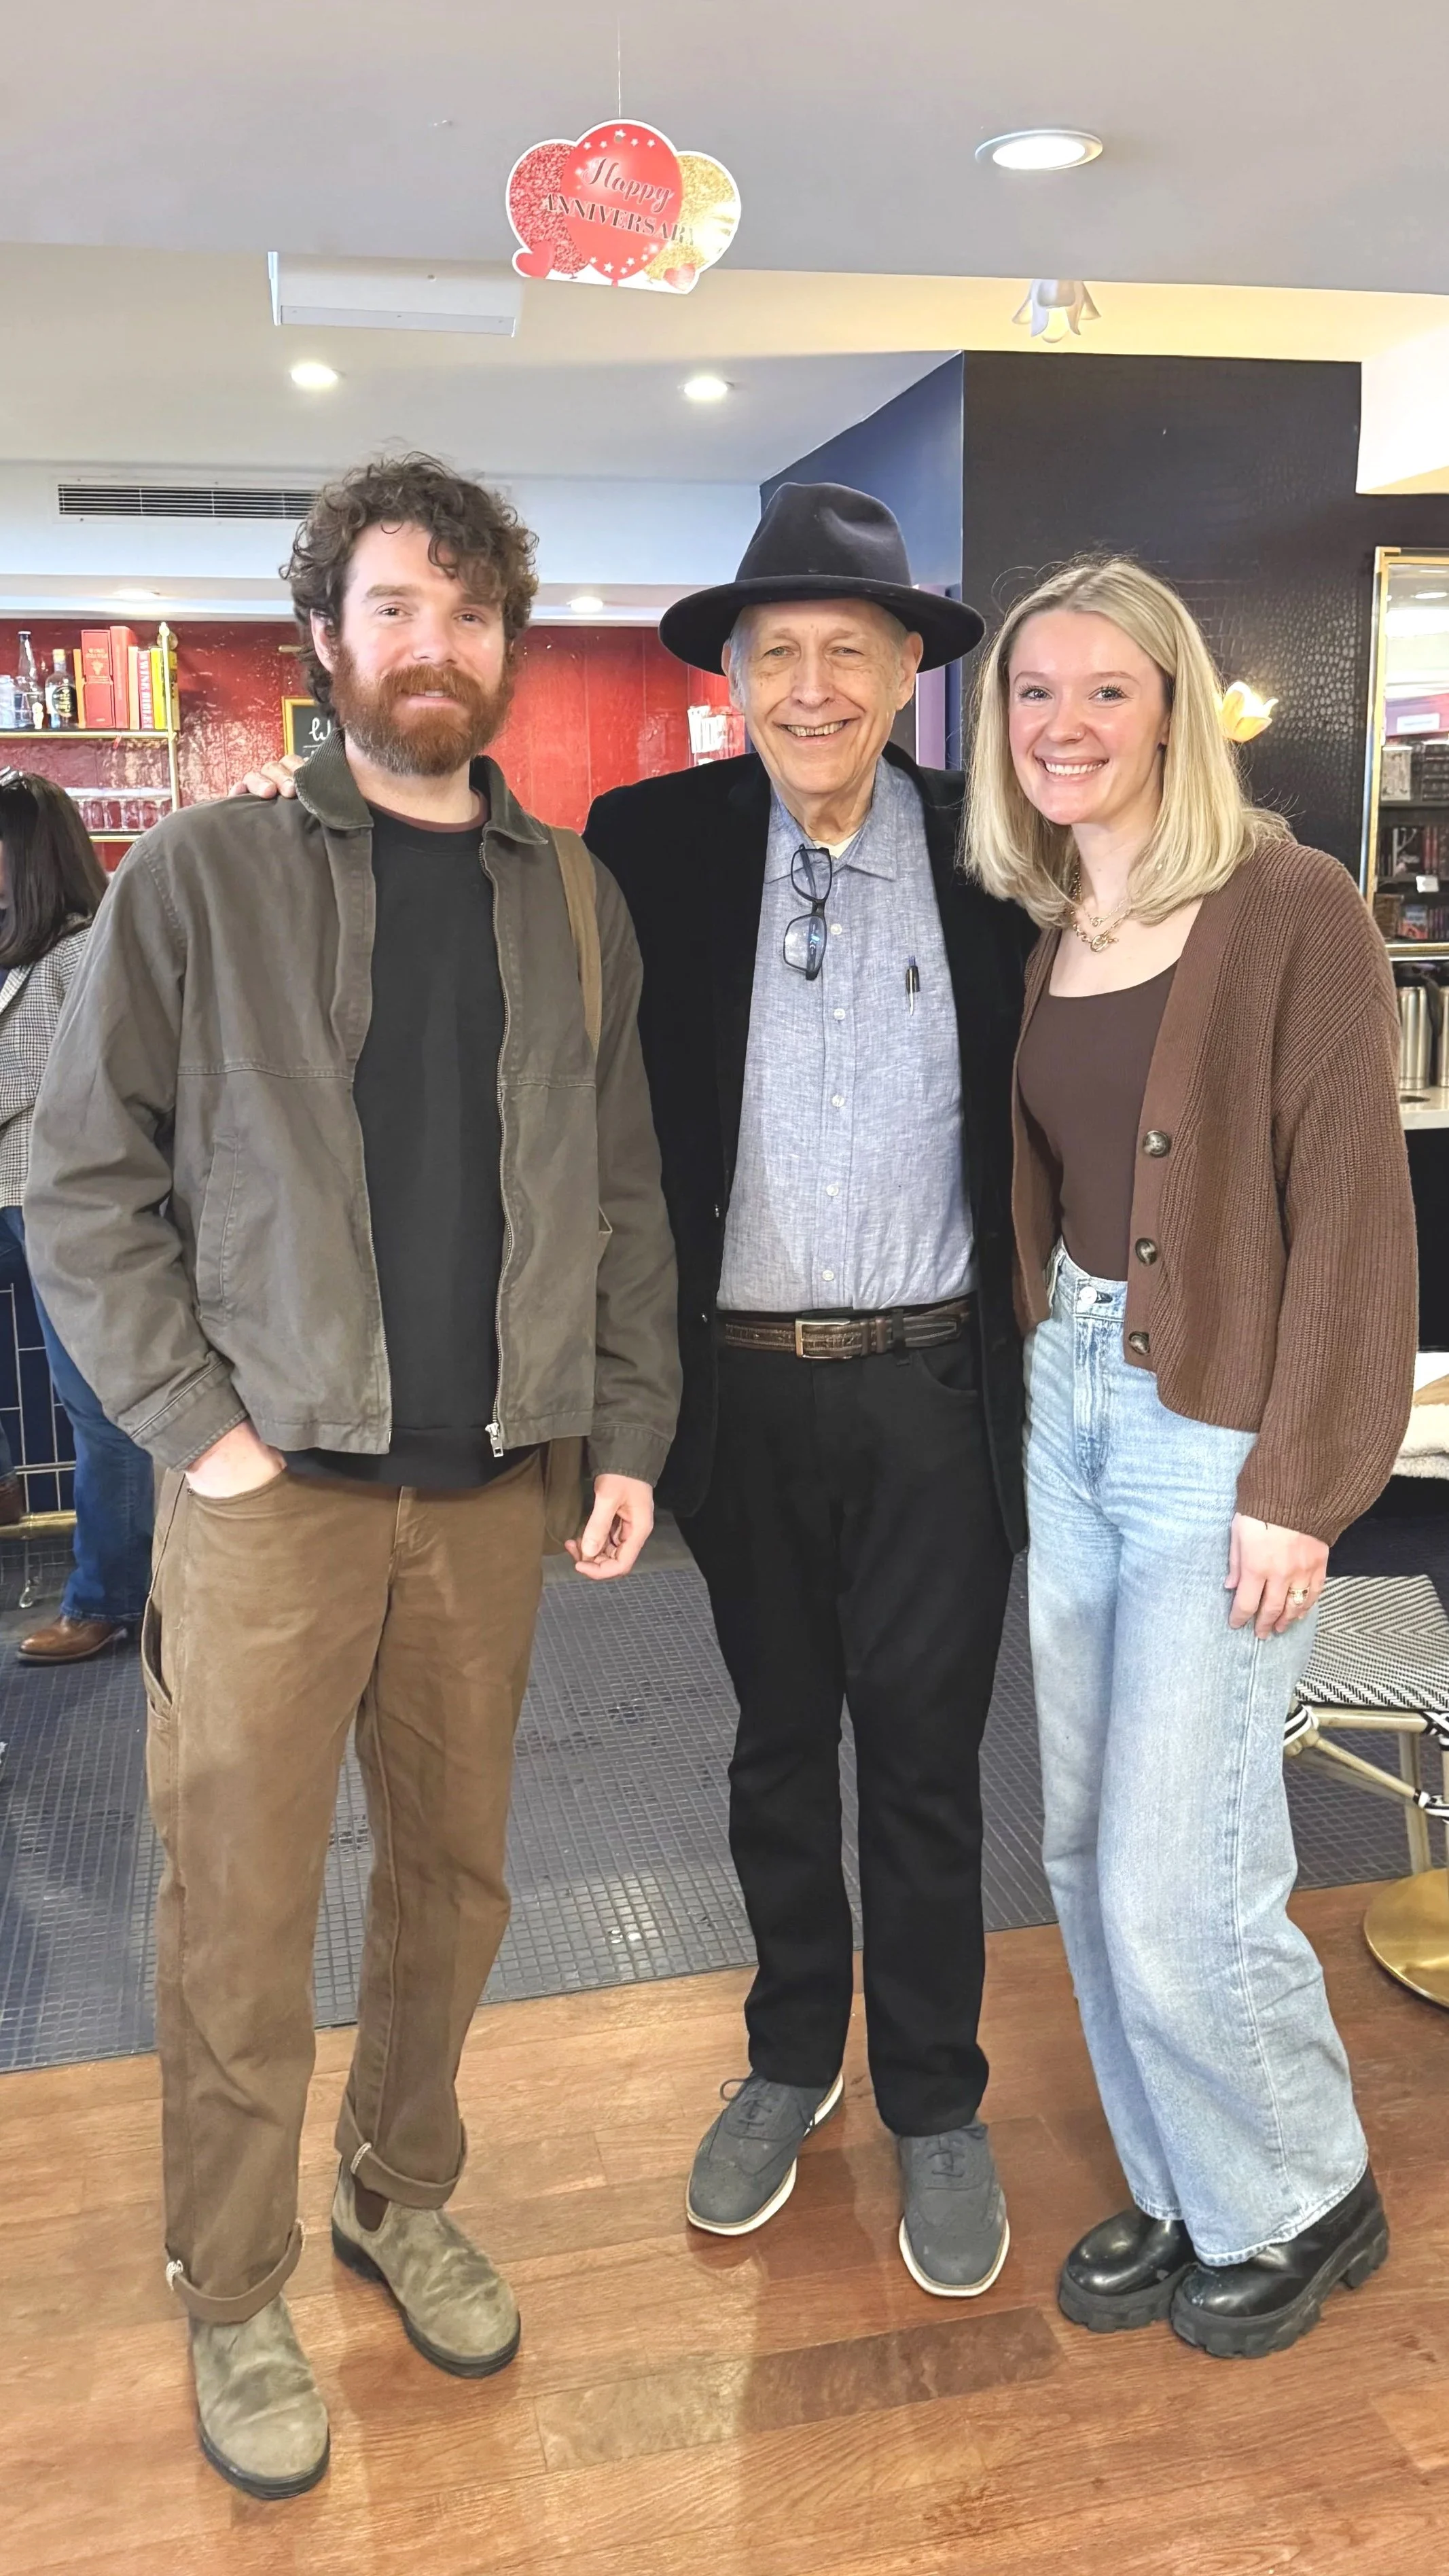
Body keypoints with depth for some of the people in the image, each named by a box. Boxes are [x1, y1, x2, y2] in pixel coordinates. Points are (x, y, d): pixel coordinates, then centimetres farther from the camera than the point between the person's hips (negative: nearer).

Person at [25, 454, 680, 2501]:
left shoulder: (576, 900, 9)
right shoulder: (205, 876, -2)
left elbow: (621, 1194, 10)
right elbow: (85, 1180, -3)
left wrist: (628, 1433, 4)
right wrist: (198, 1422, -9)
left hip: (495, 1488, 3)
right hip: (273, 1489, -3)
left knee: (455, 1877, 16)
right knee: (241, 1922, 6)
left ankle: (405, 2198, 39)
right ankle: (234, 2297, 27)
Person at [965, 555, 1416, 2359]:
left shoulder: (1290, 908, -10)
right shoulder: (1034, 930, 9)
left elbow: (1352, 1210, -13)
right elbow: (1033, 1185, 12)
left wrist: (1297, 1490, -15)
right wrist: (1028, 1372, 5)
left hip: (1214, 1424, -7)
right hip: (1063, 1398, 7)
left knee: (1174, 1889, -2)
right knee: (1087, 1856, 14)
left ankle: (1303, 2203, 28)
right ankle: (1183, 2195, 36)